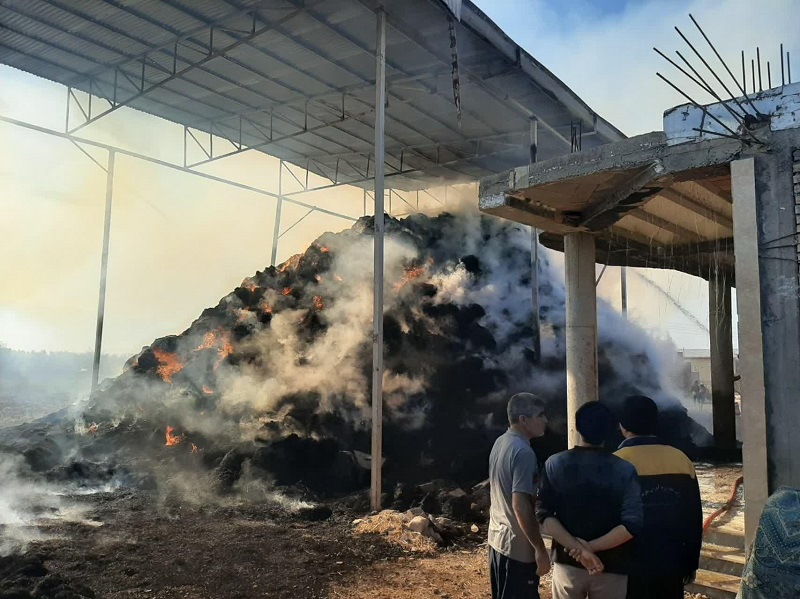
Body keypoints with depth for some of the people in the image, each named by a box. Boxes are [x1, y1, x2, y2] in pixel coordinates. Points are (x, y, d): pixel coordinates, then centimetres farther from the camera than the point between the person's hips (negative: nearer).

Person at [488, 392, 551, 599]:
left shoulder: (500, 442, 6)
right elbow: (520, 505, -26)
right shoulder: (523, 452, -23)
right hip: (517, 547, -9)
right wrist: (540, 550, -20)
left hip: (497, 538, 9)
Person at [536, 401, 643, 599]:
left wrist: (578, 548, -15)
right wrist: (591, 547, -15)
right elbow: (632, 524, -19)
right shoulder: (624, 470, -11)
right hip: (611, 568, -1)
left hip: (567, 563, 1)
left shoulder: (555, 464, -7)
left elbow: (543, 514, -13)